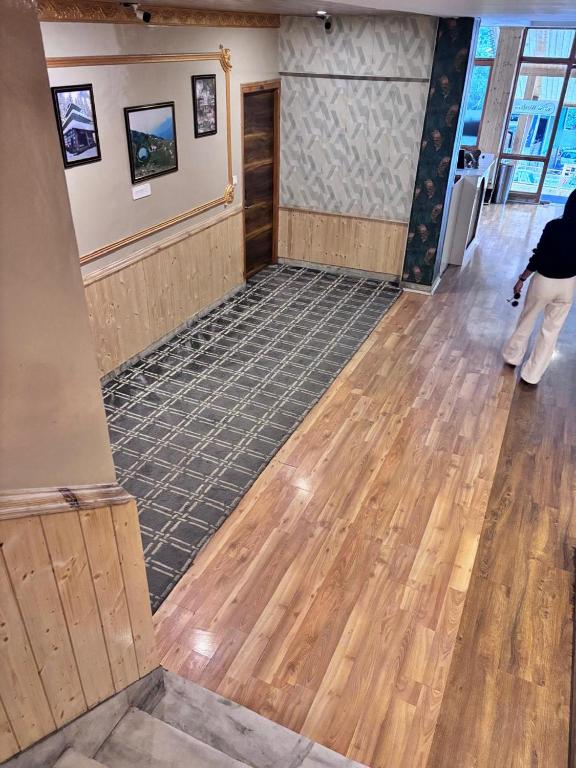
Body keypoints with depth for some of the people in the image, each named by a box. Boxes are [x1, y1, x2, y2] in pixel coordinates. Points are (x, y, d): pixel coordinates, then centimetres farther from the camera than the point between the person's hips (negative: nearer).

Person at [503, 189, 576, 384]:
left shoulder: (554, 227, -19)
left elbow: (538, 257, -15)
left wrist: (522, 279, -4)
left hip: (544, 281, -2)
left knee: (527, 320, 22)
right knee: (551, 330, 14)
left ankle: (513, 356, 39)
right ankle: (532, 374, 21)